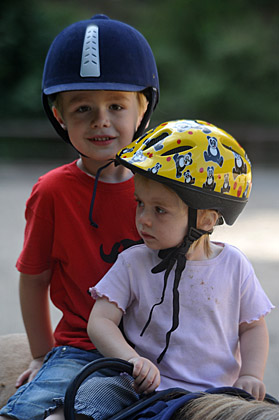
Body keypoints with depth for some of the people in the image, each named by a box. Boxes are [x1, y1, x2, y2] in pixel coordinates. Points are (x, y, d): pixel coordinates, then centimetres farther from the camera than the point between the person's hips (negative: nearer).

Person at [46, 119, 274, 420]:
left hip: (213, 392, 1)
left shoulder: (234, 266, 2)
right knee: (96, 391, -27)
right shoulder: (133, 262, 0)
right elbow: (100, 321, -4)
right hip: (144, 385, 0)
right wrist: (131, 359, -22)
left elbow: (252, 327, 12)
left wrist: (250, 376, -4)